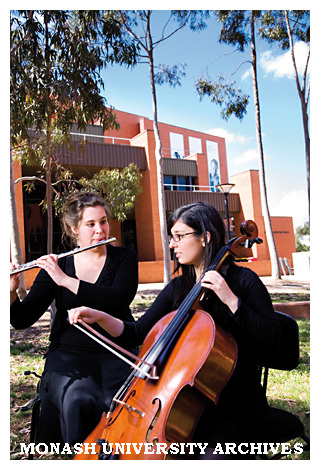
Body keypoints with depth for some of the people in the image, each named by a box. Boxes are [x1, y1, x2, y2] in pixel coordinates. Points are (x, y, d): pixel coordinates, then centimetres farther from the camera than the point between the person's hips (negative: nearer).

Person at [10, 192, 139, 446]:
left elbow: (119, 298, -16)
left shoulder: (124, 257, 4)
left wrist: (66, 280, -19)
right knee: (78, 401, -29)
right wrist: (10, 292, -18)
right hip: (69, 353, 1)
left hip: (115, 352, 0)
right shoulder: (55, 266, 6)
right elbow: (23, 319, 2)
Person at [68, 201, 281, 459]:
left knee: (211, 458, -26)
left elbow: (272, 339, -14)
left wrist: (231, 300, -23)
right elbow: (138, 333, 5)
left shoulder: (243, 280, -8)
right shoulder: (177, 288, 7)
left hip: (238, 408, -4)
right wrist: (100, 317, -10)